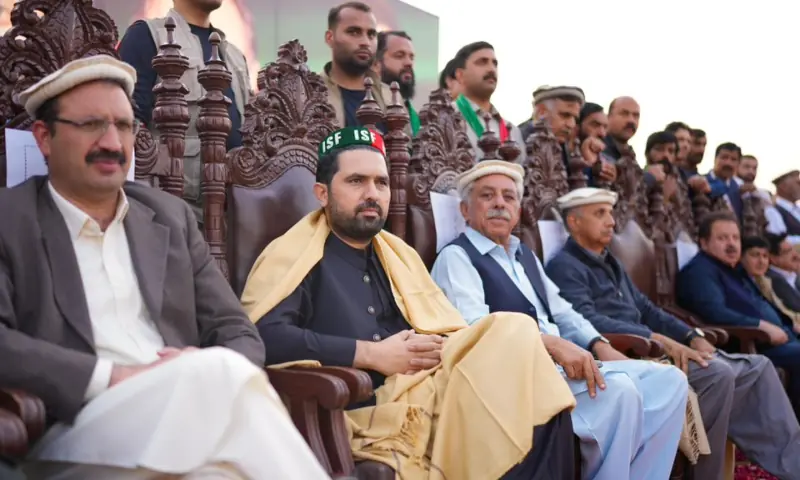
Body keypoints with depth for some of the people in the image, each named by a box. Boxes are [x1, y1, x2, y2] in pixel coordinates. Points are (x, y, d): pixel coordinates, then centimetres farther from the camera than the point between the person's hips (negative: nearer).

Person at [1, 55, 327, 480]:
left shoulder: (170, 216, 18)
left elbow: (238, 334, 15)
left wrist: (212, 375, -8)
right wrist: (110, 378, -18)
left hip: (187, 413, 4)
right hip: (77, 439, -4)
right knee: (224, 373, -31)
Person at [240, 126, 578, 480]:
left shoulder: (400, 254, 23)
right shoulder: (295, 255, 1)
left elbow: (449, 327, 24)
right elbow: (262, 336, -15)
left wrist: (445, 350, -2)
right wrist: (372, 354, -12)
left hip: (437, 389, 7)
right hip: (369, 412, -7)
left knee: (514, 334, -17)